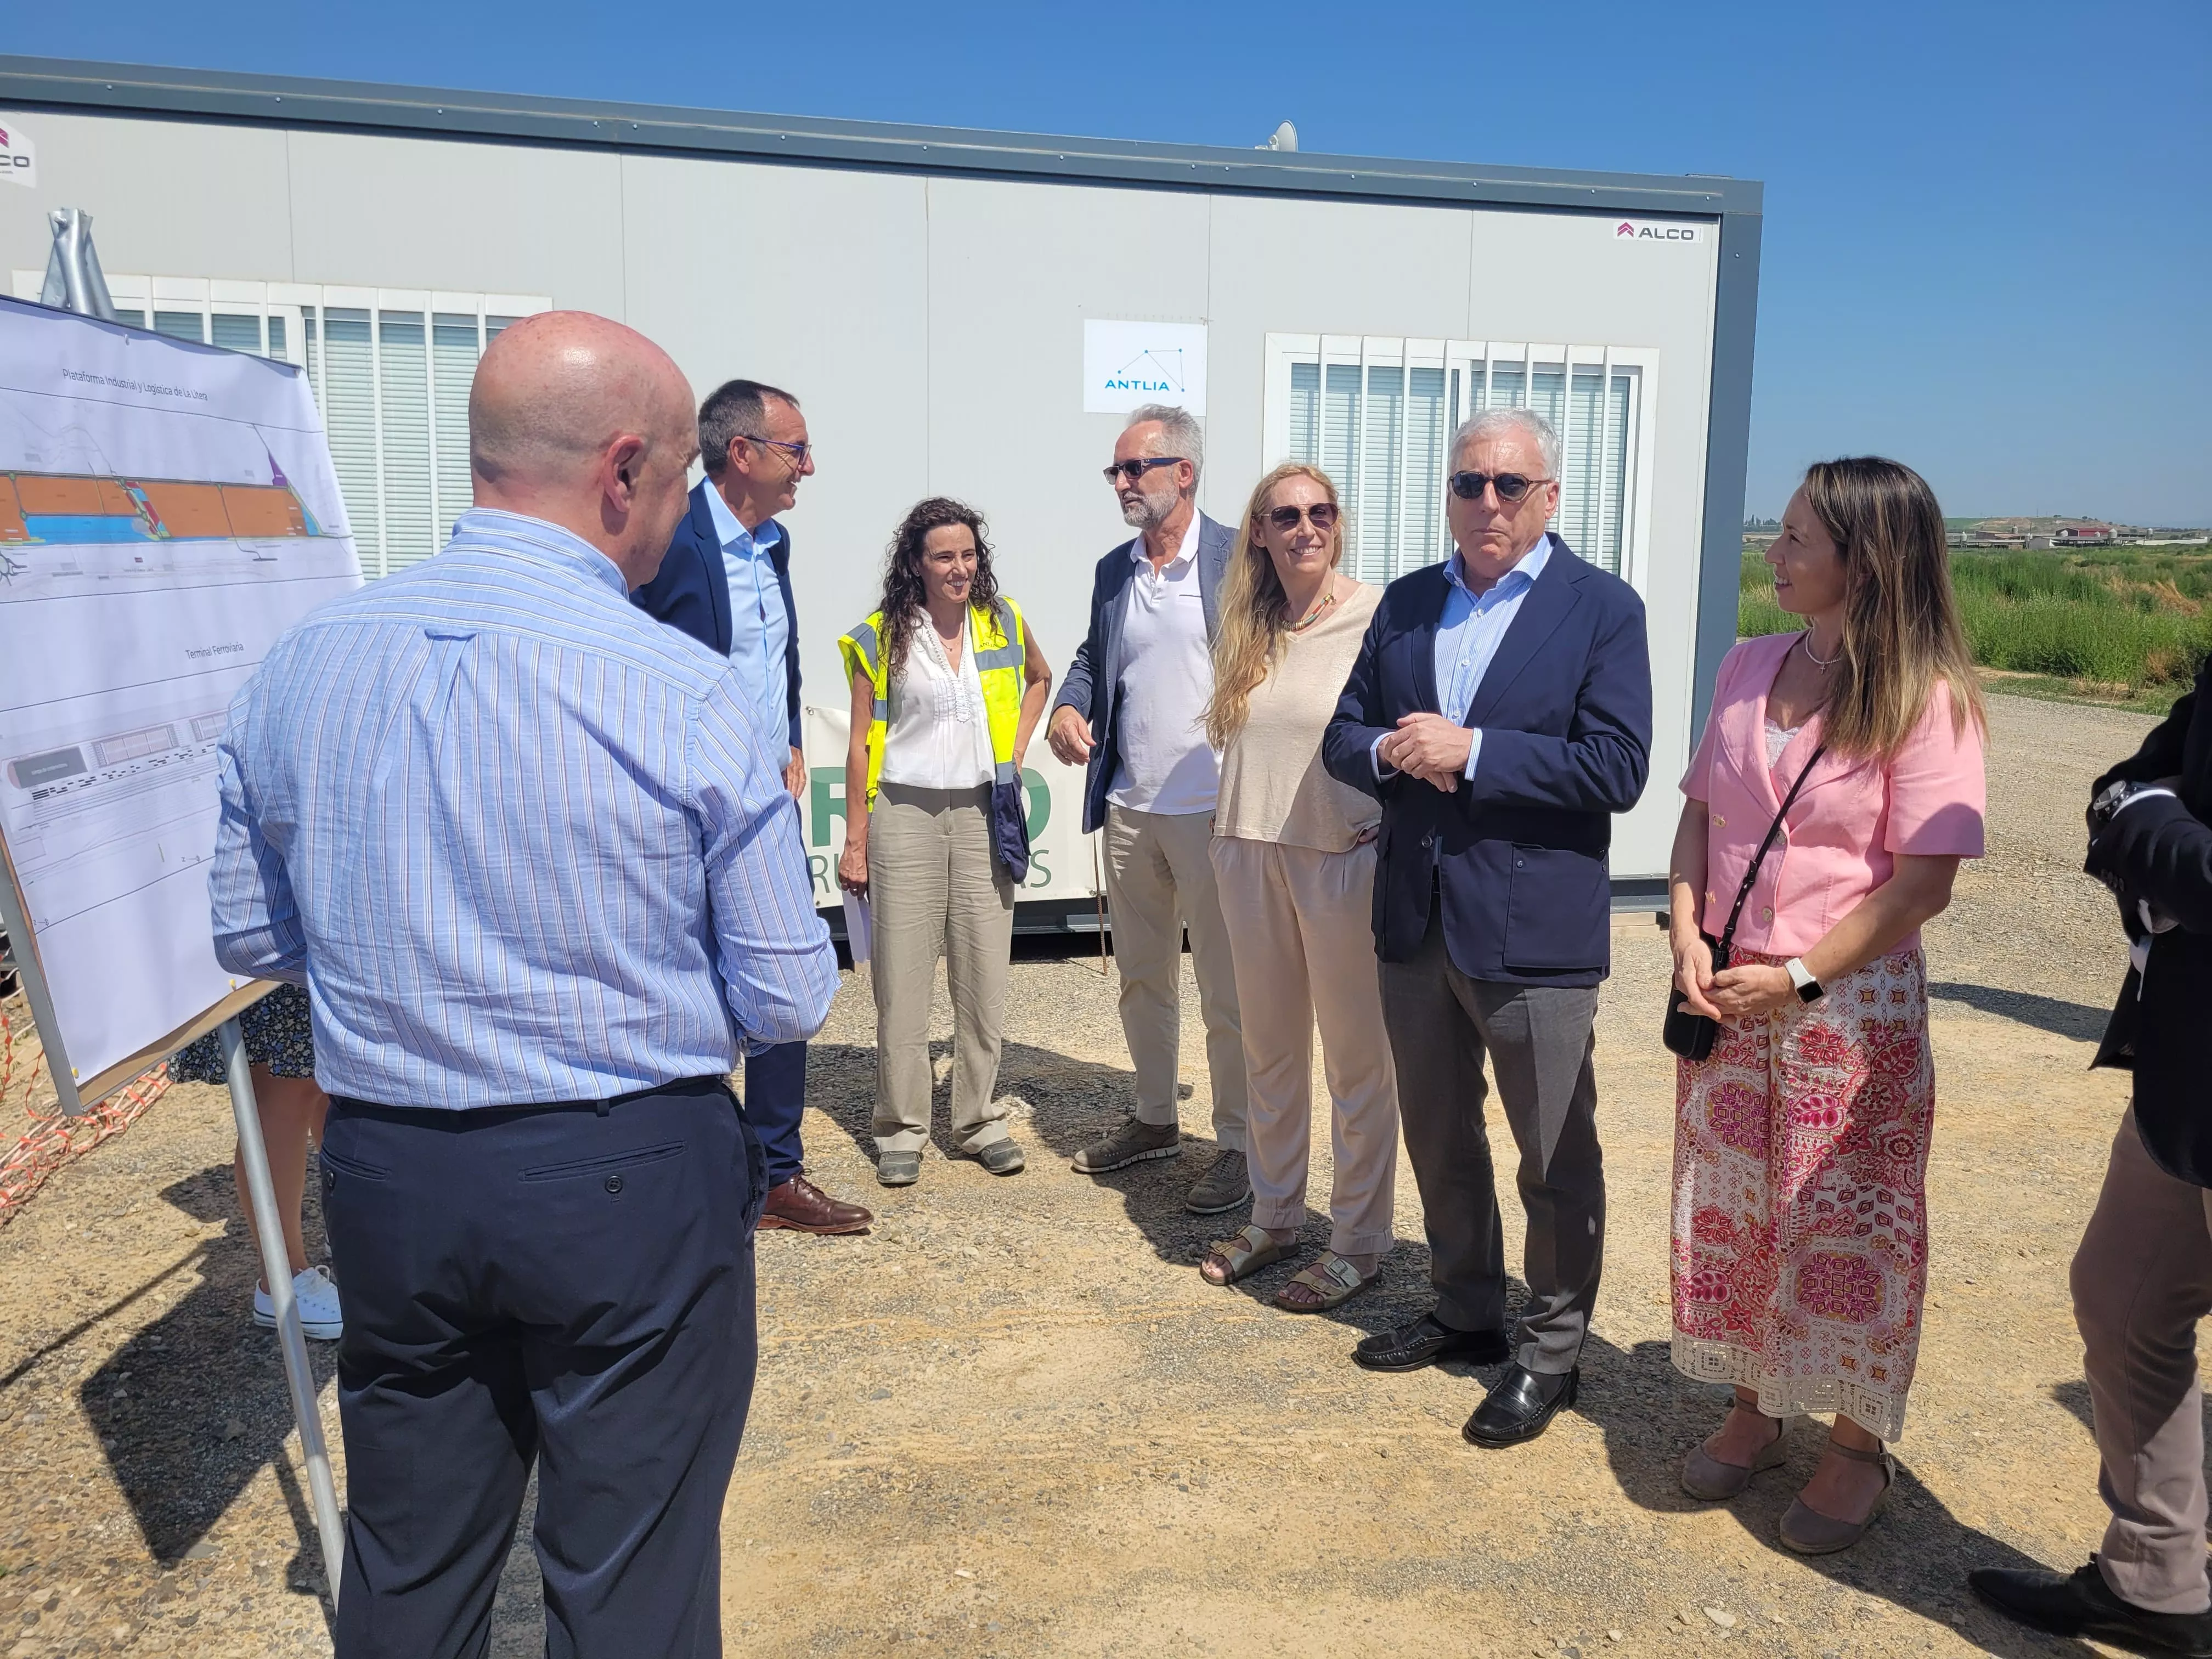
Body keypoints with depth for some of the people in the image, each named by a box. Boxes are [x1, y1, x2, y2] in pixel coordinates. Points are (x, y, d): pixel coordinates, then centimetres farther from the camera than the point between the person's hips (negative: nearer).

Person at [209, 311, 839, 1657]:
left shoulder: (301, 663, -2)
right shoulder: (686, 694, -17)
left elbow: (251, 938, 10)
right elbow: (788, 1000, -11)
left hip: (386, 1180, 5)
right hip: (633, 1185, -4)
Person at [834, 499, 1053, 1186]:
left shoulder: (1003, 622, 5)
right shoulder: (880, 638, -2)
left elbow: (1039, 678, 25)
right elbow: (861, 743, 0)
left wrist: (1016, 752, 11)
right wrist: (855, 841, -2)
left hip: (982, 813, 2)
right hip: (904, 815, -2)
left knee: (984, 974, 5)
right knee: (902, 978, -1)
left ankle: (980, 1120, 18)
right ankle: (902, 1130, 11)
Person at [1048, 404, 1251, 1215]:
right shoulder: (1113, 569, 11)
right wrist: (1067, 708, 0)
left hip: (1212, 813, -6)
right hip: (1129, 812, 6)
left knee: (1226, 992, 3)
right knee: (1141, 980, 18)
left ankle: (1239, 1144, 17)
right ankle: (1155, 1119, 34)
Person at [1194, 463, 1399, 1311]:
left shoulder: (1380, 617, -9)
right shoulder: (1248, 629, 9)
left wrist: (1394, 825, -13)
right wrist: (1236, 819, 12)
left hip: (1346, 859, -5)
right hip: (1251, 854, 6)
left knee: (1358, 1058, 6)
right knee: (1270, 1050, 16)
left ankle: (1358, 1242, 20)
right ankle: (1273, 1217, 32)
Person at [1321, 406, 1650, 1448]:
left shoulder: (1603, 609, -7)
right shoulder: (1405, 604, 9)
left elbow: (1617, 770, -16)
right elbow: (1344, 738, 9)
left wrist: (1470, 751, -21)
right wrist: (1392, 753, -14)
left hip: (1532, 929, -5)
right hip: (1416, 921, 6)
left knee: (1556, 1155, 8)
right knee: (1438, 1137, 19)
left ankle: (1551, 1353, 26)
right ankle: (1467, 1313, 39)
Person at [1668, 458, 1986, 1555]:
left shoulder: (1925, 698, -13)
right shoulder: (1750, 669, 5)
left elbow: (1924, 882, -15)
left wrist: (1799, 978, -17)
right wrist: (1688, 939, -4)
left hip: (1852, 1002, -5)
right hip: (1728, 995, 6)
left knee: (1845, 1228, 6)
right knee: (1725, 1209, 14)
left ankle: (1859, 1446, 27)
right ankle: (1753, 1412, 34)